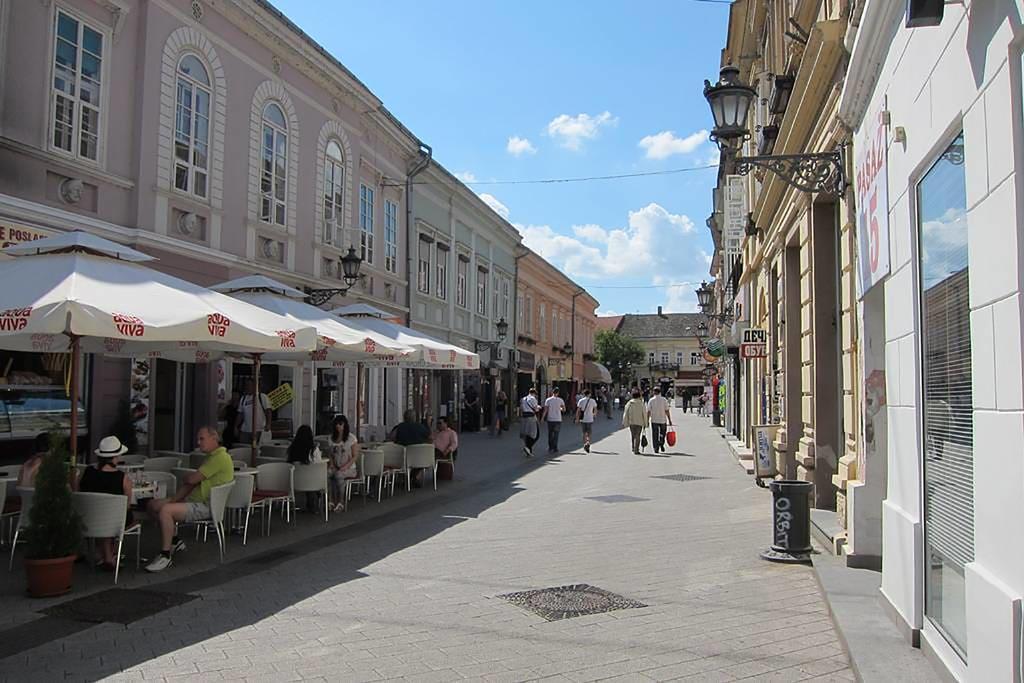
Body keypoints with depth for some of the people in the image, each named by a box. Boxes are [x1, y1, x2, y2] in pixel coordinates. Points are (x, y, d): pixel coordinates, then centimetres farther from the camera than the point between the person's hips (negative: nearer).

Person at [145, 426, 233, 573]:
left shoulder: (220, 457, -16)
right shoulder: (211, 457, 19)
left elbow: (192, 479, -18)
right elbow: (190, 483, 18)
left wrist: (188, 477, 6)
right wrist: (173, 500, 6)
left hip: (205, 507, -11)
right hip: (192, 500, 11)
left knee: (165, 510, -29)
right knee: (154, 505, 10)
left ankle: (165, 557, -19)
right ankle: (175, 541, 12)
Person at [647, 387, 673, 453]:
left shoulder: (651, 400, -3)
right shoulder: (664, 400, -4)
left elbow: (648, 412, -5)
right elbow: (667, 411, -6)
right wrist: (669, 420, 1)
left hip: (654, 420, 0)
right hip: (663, 420, 0)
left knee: (655, 435, 6)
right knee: (663, 432, 20)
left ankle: (656, 448, 3)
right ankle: (661, 444, 3)